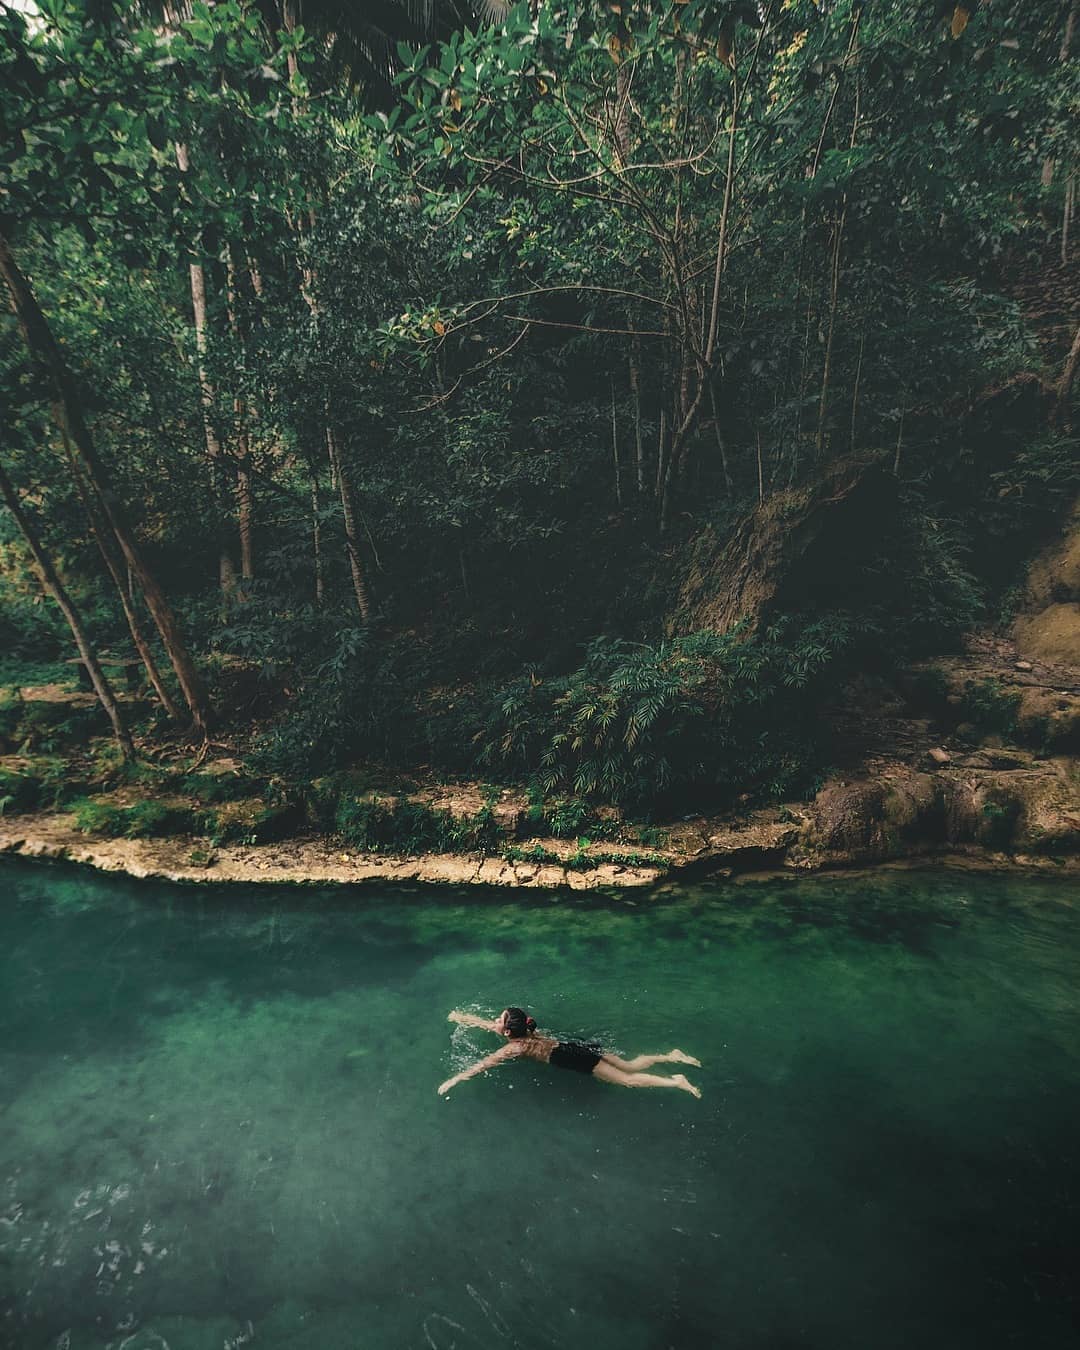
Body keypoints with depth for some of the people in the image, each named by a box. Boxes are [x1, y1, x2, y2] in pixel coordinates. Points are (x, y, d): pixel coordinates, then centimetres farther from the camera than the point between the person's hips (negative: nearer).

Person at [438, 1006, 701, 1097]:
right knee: (629, 1066, 10)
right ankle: (671, 1056, 8)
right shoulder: (519, 1033, 8)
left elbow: (482, 1065, -16)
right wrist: (463, 1018, 28)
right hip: (576, 1047, 8)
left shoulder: (514, 1048, -14)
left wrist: (453, 1080, -12)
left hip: (575, 1058, -8)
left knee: (627, 1080, -7)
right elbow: (486, 1024, 23)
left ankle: (675, 1082, -9)